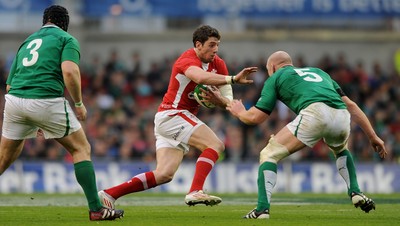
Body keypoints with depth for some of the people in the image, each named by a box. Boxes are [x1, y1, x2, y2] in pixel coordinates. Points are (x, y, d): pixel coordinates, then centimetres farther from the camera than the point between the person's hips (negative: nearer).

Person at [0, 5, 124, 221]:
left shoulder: (27, 41, 26)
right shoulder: (67, 39, 9)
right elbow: (69, 71, -11)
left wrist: (33, 122, 33)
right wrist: (79, 104, 2)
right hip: (47, 101, -5)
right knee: (81, 148, 10)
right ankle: (96, 208, 3)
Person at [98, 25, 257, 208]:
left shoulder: (218, 64, 7)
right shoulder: (188, 60, -18)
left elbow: (228, 102, 6)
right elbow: (200, 77, -43)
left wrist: (218, 100, -17)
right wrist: (233, 79, -49)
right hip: (171, 115, -9)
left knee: (164, 174, 1)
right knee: (215, 145, -20)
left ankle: (109, 194, 4)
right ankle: (195, 192, -30)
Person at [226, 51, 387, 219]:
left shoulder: (276, 77, 25)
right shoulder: (318, 72, 39)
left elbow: (256, 117, 19)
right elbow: (351, 105, 31)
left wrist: (239, 112, 42)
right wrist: (372, 136, 31)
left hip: (314, 114, -5)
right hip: (342, 117, 5)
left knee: (269, 154, 10)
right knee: (341, 150, 39)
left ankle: (262, 209, -5)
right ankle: (355, 193, 21)